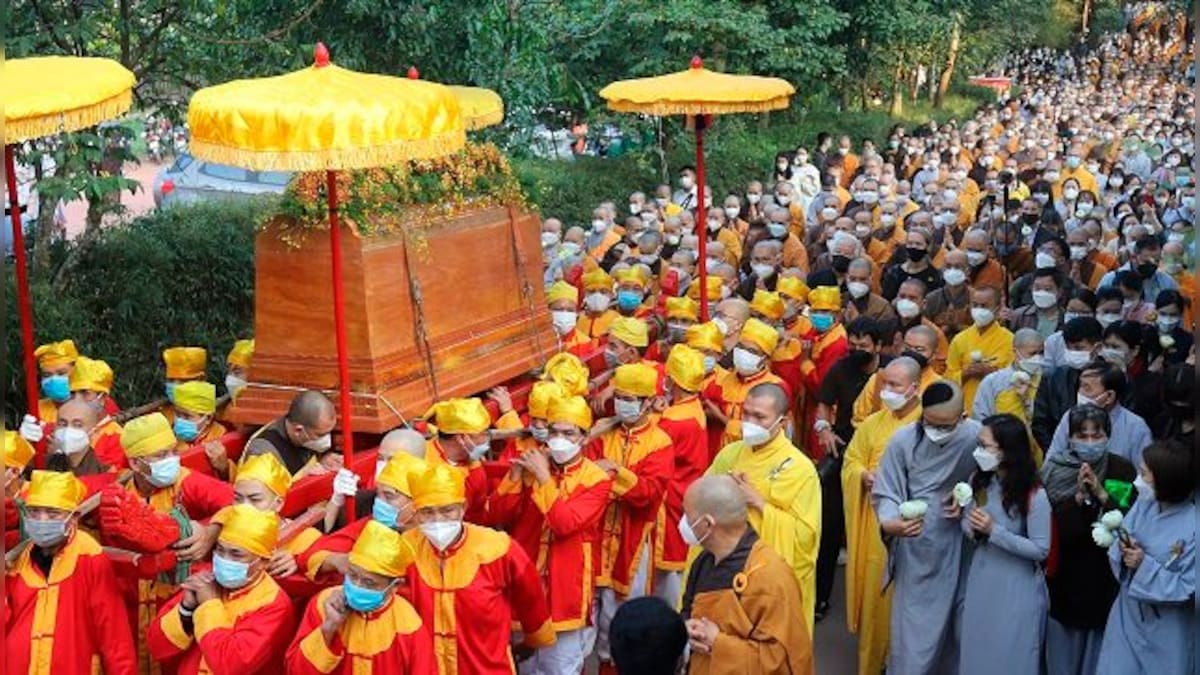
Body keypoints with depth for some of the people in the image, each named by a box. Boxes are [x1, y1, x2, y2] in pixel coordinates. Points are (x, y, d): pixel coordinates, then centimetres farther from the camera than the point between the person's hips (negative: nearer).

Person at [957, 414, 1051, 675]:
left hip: (1017, 589, -5)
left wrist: (994, 531, -23)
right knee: (977, 652, 17)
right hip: (980, 582, 5)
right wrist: (971, 529, -15)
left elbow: (1040, 549, -17)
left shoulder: (1034, 495, -20)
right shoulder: (978, 481, -3)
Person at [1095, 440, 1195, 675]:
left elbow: (1188, 590, -21)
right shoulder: (1144, 504, -4)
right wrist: (1124, 551, -21)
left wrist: (1145, 565, -25)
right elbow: (1116, 551, 0)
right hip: (1127, 617, 5)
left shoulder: (1193, 528, -22)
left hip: (1166, 632, -5)